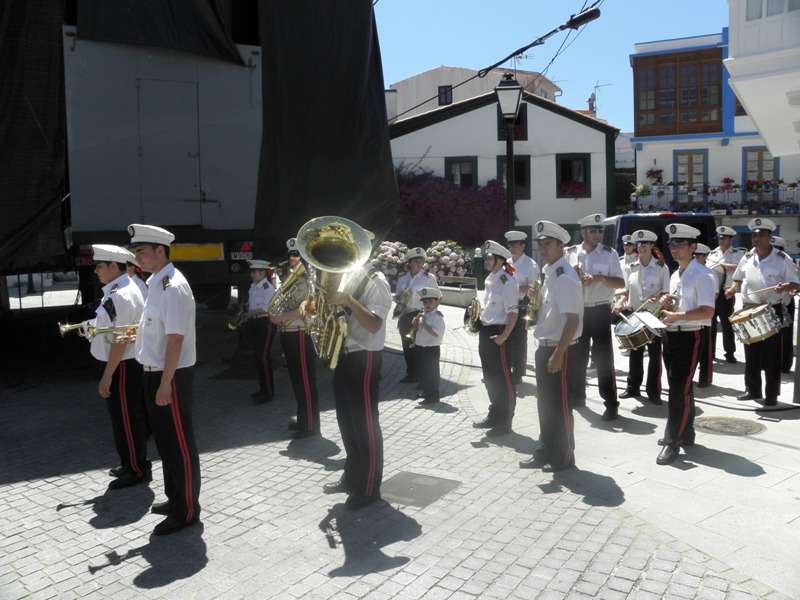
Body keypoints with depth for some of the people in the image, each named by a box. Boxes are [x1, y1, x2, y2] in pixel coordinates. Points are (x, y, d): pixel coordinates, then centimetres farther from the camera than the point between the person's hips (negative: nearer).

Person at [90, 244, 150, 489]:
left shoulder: (121, 295, -21)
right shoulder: (120, 290, 11)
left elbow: (120, 340, -23)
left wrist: (107, 376, -20)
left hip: (123, 366, -10)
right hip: (123, 365, 10)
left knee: (127, 419, 1)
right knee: (125, 418, 20)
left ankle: (137, 470, 14)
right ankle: (131, 464, 33)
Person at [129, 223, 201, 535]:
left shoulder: (173, 286, -20)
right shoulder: (156, 283, 10)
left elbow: (175, 338, -23)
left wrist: (165, 384, -23)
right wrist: (136, 331, 7)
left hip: (170, 375, -10)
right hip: (155, 372, 10)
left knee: (179, 444, 1)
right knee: (165, 440, 20)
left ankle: (187, 510, 14)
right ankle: (175, 498, 35)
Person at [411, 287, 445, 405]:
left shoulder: (437, 316, -16)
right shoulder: (423, 315, 9)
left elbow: (436, 333, -28)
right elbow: (415, 329, 16)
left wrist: (424, 324, -27)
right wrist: (415, 323, -5)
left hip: (431, 349, -8)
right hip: (420, 348, 9)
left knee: (431, 373, 0)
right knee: (422, 372, 18)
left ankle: (433, 397, 10)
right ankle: (426, 392, 35)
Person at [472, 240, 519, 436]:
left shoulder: (508, 282, -15)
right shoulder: (488, 280, 11)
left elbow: (513, 312, -19)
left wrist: (504, 336, -22)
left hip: (499, 334, -9)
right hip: (485, 332, 9)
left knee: (503, 378, 1)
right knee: (490, 377, 19)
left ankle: (504, 422, 13)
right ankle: (494, 416, 34)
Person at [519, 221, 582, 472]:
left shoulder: (565, 277, -18)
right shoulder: (549, 274, 11)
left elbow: (572, 320, -23)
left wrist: (557, 355, -23)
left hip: (560, 349, -9)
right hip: (545, 346, 9)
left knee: (559, 404, 3)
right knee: (545, 403, 17)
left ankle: (563, 458, 18)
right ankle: (546, 453, 30)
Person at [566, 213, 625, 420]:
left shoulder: (610, 253, -2)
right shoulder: (570, 253, 3)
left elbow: (621, 283, -4)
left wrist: (600, 278, -20)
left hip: (600, 311, -3)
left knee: (603, 357, -3)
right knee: (577, 355, 12)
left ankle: (611, 403, 4)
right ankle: (576, 396, 27)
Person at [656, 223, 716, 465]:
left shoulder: (702, 275, -12)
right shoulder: (675, 275, 14)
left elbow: (707, 311, -21)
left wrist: (676, 316, -24)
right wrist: (666, 302, 4)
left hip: (689, 337, -8)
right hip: (671, 335, 9)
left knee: (680, 388, -8)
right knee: (680, 386, 16)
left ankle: (673, 441, -2)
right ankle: (685, 433, 29)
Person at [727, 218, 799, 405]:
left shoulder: (782, 259, -6)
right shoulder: (747, 257, 6)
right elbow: (739, 279, 18)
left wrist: (785, 287, -25)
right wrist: (733, 289, -2)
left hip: (772, 311, -4)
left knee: (771, 354, 1)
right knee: (751, 353, 11)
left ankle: (772, 394, 9)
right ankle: (752, 390, 22)